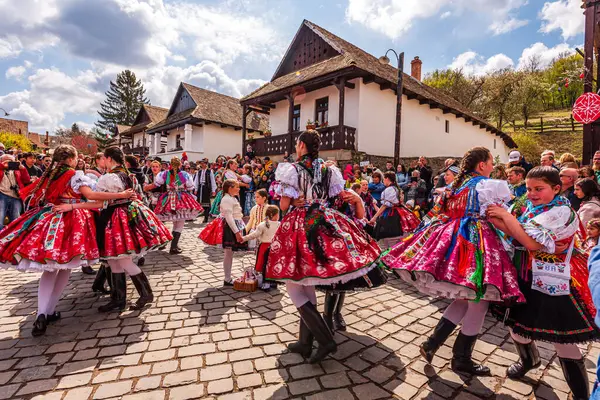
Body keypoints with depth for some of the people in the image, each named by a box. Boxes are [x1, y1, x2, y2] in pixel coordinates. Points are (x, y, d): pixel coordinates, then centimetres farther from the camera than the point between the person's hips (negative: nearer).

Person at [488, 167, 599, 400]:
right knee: (516, 325, 18)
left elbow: (532, 242, -27)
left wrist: (506, 215, -23)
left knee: (563, 342, 4)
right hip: (526, 280, 7)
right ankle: (529, 359, 46)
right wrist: (495, 220, -14)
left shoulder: (561, 212, -17)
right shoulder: (531, 208, 6)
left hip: (553, 286, -7)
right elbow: (517, 238, 3)